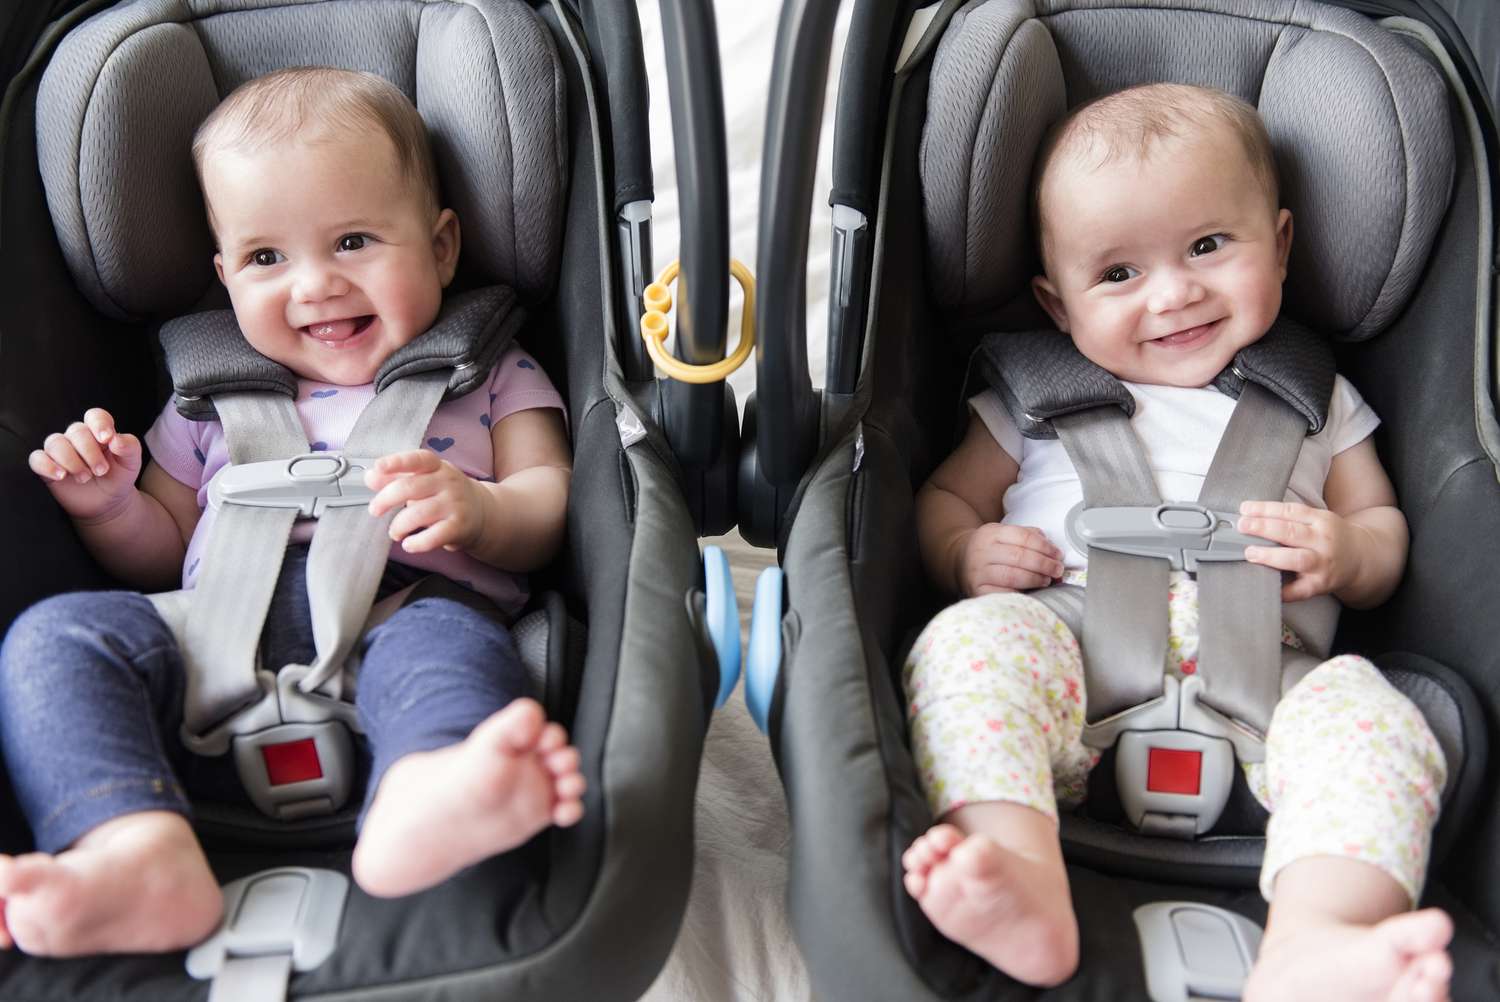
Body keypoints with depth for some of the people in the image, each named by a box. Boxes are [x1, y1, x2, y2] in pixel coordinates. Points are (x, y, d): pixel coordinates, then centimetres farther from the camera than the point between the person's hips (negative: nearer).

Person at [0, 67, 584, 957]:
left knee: (446, 639, -37)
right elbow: (161, 554, 33)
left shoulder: (489, 373, 21)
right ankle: (141, 854, -47)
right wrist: (109, 506, 10)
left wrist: (478, 510, -13)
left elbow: (553, 505, 10)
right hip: (219, 637, 3)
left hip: (402, 606, -3)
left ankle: (426, 804, -70)